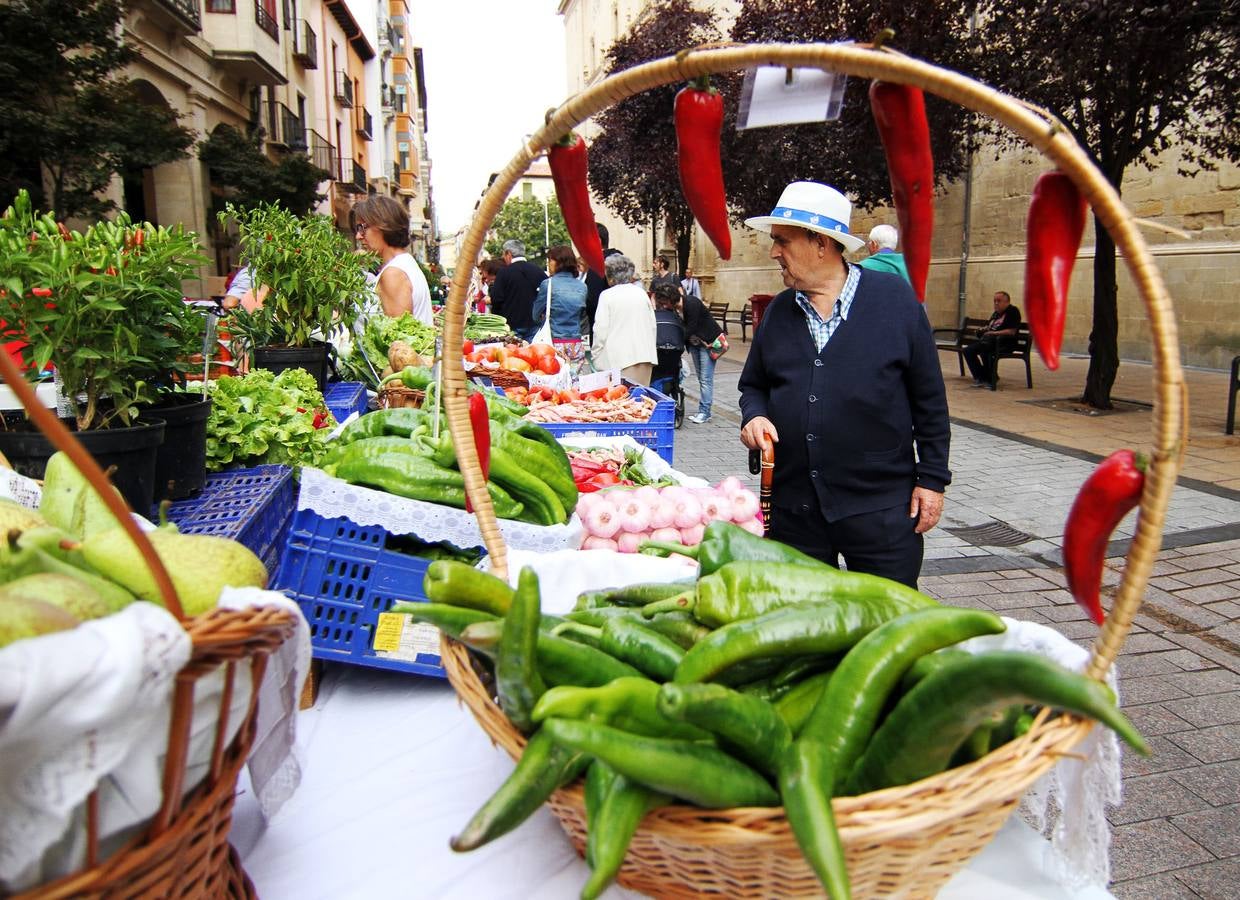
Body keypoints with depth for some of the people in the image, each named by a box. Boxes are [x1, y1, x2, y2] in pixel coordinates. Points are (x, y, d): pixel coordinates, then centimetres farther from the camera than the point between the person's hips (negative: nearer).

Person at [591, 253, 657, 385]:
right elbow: (652, 324, 12)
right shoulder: (641, 293, 8)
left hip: (618, 359, -5)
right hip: (644, 356, 5)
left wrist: (595, 355, 3)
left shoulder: (607, 295, -5)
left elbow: (601, 330, -7)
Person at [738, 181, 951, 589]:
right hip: (793, 506, 4)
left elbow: (929, 398, -1)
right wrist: (754, 416, -5)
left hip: (881, 506, -3)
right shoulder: (778, 312, 7)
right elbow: (754, 385, 17)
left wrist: (932, 478, -3)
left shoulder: (895, 298, -4)